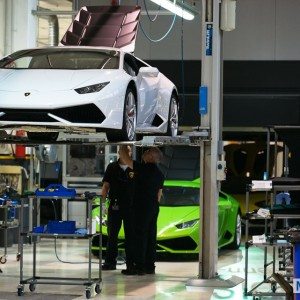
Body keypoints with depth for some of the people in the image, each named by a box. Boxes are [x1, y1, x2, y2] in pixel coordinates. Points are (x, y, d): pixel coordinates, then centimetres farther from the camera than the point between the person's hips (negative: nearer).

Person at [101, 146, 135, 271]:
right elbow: (106, 186, 5)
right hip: (115, 206, 1)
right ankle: (110, 262, 10)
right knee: (112, 234, 4)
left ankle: (131, 263, 10)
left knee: (130, 235, 4)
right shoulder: (112, 167, 5)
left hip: (130, 206, -1)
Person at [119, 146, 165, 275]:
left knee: (140, 236, -6)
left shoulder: (145, 168, -13)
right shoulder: (159, 173, 14)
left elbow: (125, 159, -12)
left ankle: (139, 266, -7)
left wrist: (122, 147, 2)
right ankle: (150, 266, 10)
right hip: (153, 208, 8)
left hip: (141, 207, -8)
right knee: (151, 236, 9)